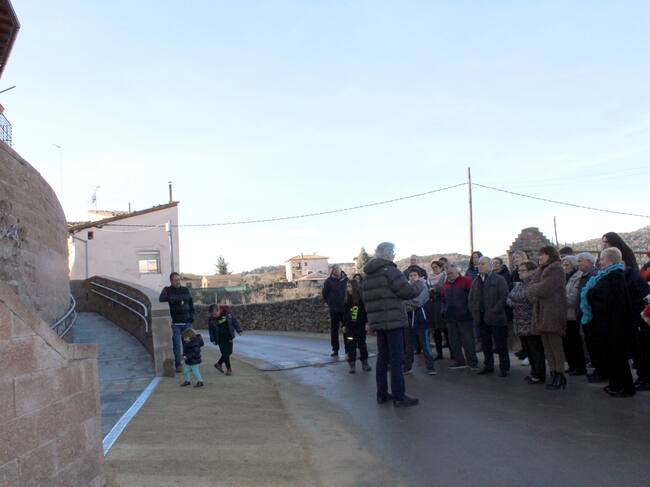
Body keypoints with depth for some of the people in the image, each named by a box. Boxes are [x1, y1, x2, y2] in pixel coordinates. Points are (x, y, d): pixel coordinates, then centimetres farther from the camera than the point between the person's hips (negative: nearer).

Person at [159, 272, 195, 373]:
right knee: (176, 344, -1)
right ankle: (178, 364, 8)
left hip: (187, 322, 3)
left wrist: (192, 316, 6)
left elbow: (191, 303, 16)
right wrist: (175, 299, -28)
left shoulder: (185, 290, 9)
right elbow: (161, 298, -19)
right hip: (175, 323, -3)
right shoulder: (167, 290, 1)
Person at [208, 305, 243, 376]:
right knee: (225, 353, -5)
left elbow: (235, 321, -1)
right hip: (220, 339, -2)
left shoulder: (227, 312, -14)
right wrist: (213, 339, 4)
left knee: (229, 352, 9)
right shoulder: (211, 319, -13)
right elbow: (211, 330, 2)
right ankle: (229, 369, 12)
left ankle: (219, 364, 32)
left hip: (229, 337, 2)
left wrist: (239, 330, 2)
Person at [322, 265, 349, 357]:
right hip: (334, 310, 0)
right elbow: (325, 294, 6)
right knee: (334, 330, 4)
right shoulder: (328, 281, -1)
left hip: (345, 309, 0)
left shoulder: (346, 280, 1)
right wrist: (330, 303, 5)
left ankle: (348, 349, 10)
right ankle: (335, 349, 11)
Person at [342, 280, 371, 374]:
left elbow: (366, 311, -6)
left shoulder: (362, 299, -7)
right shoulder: (347, 300, 4)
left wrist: (367, 323, -11)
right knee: (351, 346, 1)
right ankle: (352, 365, 7)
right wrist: (344, 325, 9)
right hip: (350, 327, 2)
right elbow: (345, 314, 9)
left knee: (362, 345, 8)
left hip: (361, 327, -2)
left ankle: (365, 363, 19)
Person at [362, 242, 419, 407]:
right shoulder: (390, 271, -14)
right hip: (393, 321, -8)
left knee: (382, 357, 14)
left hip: (377, 321, 8)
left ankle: (382, 394, 20)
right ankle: (399, 397, 1)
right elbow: (408, 292, -15)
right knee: (396, 359, -3)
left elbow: (365, 297, 15)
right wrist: (416, 286, 6)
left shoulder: (368, 275, 12)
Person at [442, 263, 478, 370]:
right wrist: (444, 311, 11)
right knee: (454, 341, 9)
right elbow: (443, 300, 22)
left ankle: (473, 362, 6)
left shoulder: (466, 281, -5)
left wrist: (468, 309, -13)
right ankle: (459, 361, 20)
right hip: (450, 318, 6)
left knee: (468, 340, -2)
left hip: (464, 317, -6)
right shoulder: (446, 285, 13)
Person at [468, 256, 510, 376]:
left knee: (501, 344, 1)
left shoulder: (499, 280, -3)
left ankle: (504, 368, 10)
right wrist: (475, 312, 3)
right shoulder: (475, 282, 16)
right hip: (481, 318, 6)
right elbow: (471, 299, 17)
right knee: (485, 344, 12)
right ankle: (488, 366, 22)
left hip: (496, 318, -6)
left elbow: (504, 297, -12)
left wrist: (494, 311, -17)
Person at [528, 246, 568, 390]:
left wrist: (533, 289, -1)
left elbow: (544, 289, -18)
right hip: (541, 313, 8)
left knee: (555, 344, -5)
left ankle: (560, 376, 2)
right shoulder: (540, 271, 19)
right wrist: (536, 290, -9)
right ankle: (554, 375, 15)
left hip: (553, 312, -8)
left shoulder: (557, 270, -8)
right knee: (547, 346, 9)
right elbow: (530, 288, 11)